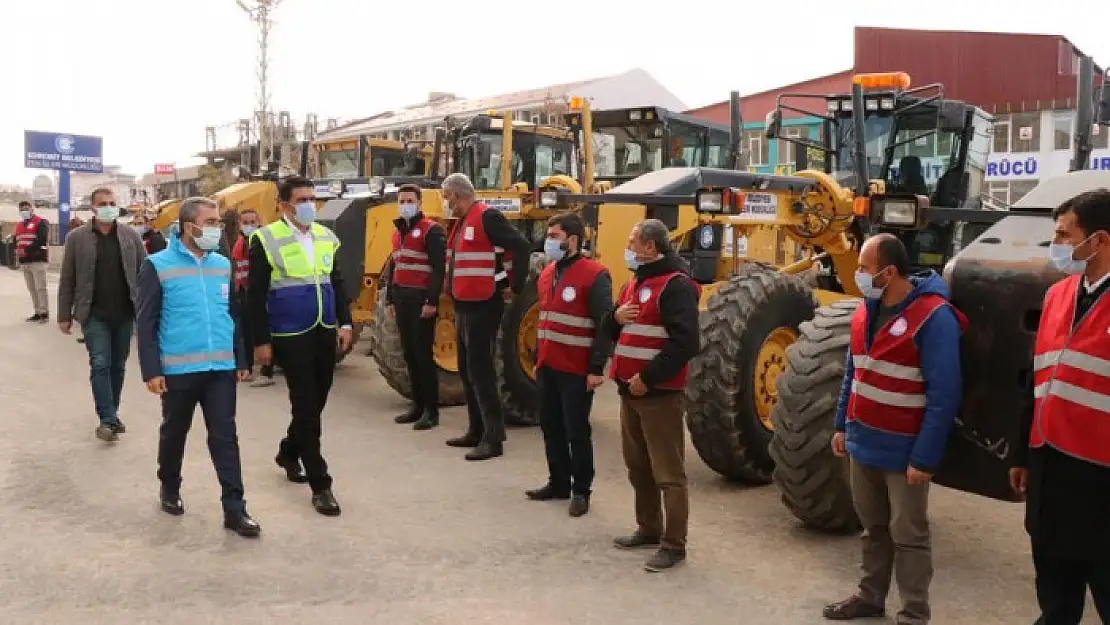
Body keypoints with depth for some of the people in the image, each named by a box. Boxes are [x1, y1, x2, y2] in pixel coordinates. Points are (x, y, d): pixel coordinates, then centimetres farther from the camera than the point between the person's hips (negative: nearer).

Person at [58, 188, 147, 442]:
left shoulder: (131, 236, 4)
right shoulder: (77, 238, 0)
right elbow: (67, 280, 2)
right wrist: (65, 315, 1)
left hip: (124, 314, 2)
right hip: (95, 315, -2)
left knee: (118, 366, 11)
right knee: (100, 365, -8)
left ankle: (111, 414, 23)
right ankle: (107, 420, -4)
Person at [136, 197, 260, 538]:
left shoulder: (223, 264, 9)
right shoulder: (158, 266, -6)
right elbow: (146, 323, -6)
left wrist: (241, 359, 15)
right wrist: (151, 370, -11)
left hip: (222, 368, 3)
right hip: (178, 369, -3)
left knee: (225, 436, 0)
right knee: (174, 432, 15)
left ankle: (234, 508, 2)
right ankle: (170, 488, 37)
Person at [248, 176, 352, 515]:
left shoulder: (325, 236, 8)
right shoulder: (267, 239, -9)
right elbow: (255, 295, -8)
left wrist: (344, 322, 7)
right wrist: (261, 341, -10)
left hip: (325, 333, 6)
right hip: (291, 337, -6)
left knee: (316, 402, 15)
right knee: (306, 406, -4)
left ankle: (288, 453, 40)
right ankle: (320, 485, 3)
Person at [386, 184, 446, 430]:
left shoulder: (431, 230, -9)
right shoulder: (398, 232, 17)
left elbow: (439, 268, -15)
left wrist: (432, 301, -21)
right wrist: (391, 299, 20)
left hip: (422, 301, -8)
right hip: (402, 301, 8)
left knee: (423, 354, -6)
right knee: (409, 354, 11)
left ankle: (431, 411, 1)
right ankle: (418, 405, 20)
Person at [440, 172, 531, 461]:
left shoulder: (487, 217, -14)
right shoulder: (461, 222, 15)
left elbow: (522, 247, -22)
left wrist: (514, 286, -16)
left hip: (483, 306, -10)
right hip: (464, 306, 10)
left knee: (480, 370, -9)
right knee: (466, 370, 14)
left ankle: (493, 438, -3)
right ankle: (476, 430, 24)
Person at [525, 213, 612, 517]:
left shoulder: (594, 275, -13)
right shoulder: (547, 273, 13)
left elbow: (606, 325, -15)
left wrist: (597, 368, -17)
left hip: (576, 370, -8)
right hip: (548, 367, 8)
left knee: (576, 432, 1)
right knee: (551, 427, 14)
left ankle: (581, 491, 14)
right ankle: (558, 483, 28)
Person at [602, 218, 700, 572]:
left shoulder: (676, 285, -14)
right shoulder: (635, 282, 17)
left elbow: (684, 343, -22)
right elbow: (611, 331, 21)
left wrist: (648, 377, -21)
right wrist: (616, 317, -2)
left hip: (660, 392, -9)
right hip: (629, 389, 10)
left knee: (668, 472, -3)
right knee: (637, 465, 17)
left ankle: (673, 544, 5)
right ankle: (649, 529, 31)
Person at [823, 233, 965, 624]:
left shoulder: (933, 317, -19)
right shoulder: (867, 309, 5)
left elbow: (944, 396, -20)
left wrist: (926, 458, -20)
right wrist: (842, 425, 14)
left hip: (903, 452, -7)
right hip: (863, 444, 7)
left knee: (908, 537, 7)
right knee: (874, 528, 21)